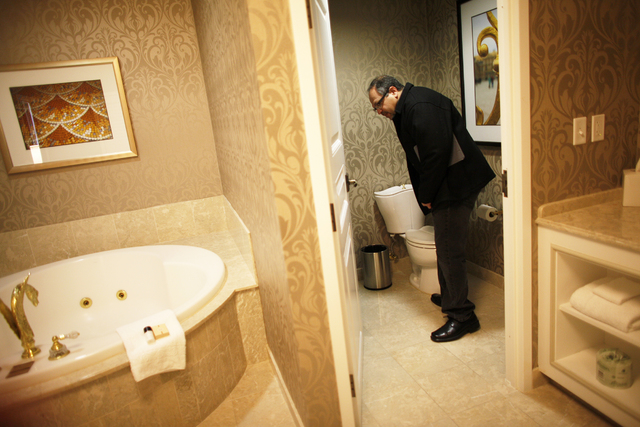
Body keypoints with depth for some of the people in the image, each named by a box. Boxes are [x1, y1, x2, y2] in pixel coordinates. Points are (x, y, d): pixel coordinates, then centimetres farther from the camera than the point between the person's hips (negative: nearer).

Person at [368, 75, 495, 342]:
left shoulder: (420, 105, -16)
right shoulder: (404, 112, 17)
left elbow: (437, 153, -25)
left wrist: (426, 195, -16)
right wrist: (425, 194, 9)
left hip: (456, 185, -11)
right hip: (447, 187, 11)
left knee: (450, 251, -6)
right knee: (446, 247, 20)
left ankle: (462, 316, 5)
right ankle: (449, 297, 37)